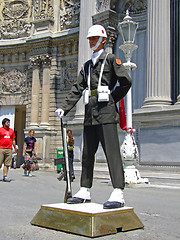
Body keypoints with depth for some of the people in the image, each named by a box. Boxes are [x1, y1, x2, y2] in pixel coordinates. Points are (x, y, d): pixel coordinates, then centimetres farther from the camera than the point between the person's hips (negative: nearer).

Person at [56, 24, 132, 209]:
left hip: (106, 112, -7)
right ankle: (85, 191, 16)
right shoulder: (86, 66, 22)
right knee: (87, 153, 8)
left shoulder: (111, 59, 4)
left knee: (112, 151, -11)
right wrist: (64, 108, 4)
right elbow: (76, 90, 15)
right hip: (90, 114, 7)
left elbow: (126, 81, -7)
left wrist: (112, 99, -1)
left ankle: (118, 194, -10)